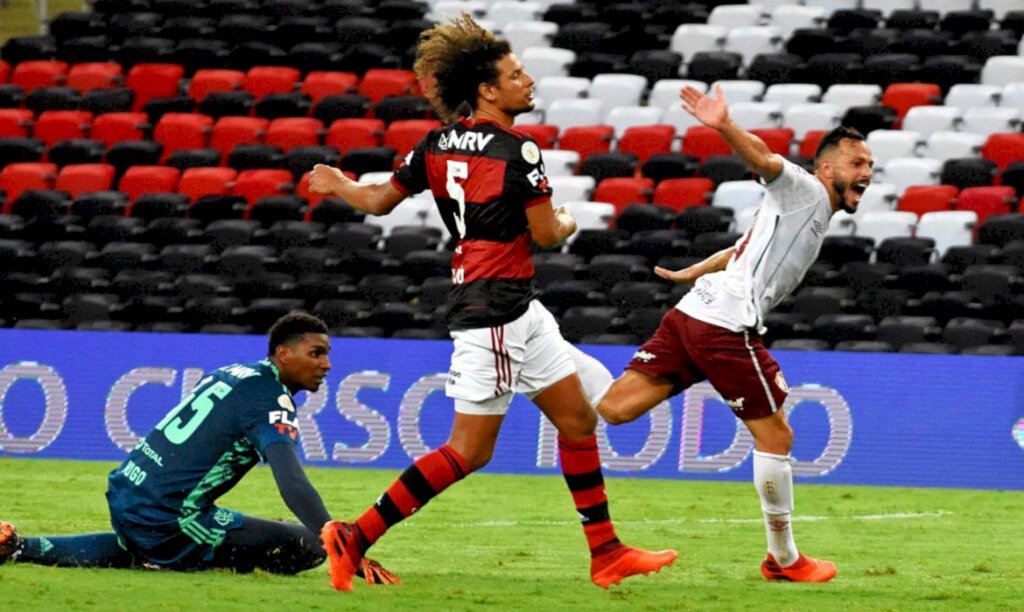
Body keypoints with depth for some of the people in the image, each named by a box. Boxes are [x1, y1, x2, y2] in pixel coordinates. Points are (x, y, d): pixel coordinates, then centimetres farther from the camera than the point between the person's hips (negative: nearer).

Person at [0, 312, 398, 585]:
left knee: (131, 549, 45)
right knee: (308, 546, -12)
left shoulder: (230, 374, 15)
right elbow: (292, 484, -28)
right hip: (166, 516, -10)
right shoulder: (270, 401, -13)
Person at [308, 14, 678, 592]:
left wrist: (338, 185, 33)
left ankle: (606, 552, 17)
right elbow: (545, 234, -12)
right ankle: (356, 537, -6)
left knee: (578, 419, 14)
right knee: (469, 451, -7)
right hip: (493, 310, -9)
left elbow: (380, 200, 12)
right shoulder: (517, 151, -16)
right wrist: (568, 222, 12)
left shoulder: (439, 144, 7)